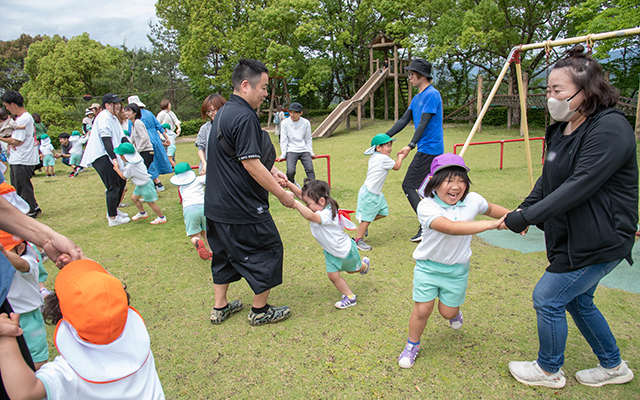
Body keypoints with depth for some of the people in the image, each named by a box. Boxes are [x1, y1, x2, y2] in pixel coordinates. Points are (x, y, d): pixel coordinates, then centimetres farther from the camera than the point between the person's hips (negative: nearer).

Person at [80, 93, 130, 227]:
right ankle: (112, 218, 1)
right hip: (101, 157, -10)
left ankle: (113, 210, 31)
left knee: (121, 181, 15)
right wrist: (114, 158, -30)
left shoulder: (113, 118, 19)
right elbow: (106, 139, -24)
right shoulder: (104, 117, -14)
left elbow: (121, 138, 19)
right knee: (113, 186, -9)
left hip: (109, 156, 10)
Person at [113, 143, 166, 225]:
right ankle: (142, 213, 37)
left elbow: (124, 177, -11)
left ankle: (162, 217, 13)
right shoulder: (137, 160, -4)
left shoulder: (130, 166, -29)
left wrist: (117, 168, -2)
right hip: (141, 184, 10)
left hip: (146, 185, -10)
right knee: (134, 198, 19)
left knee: (150, 202, 1)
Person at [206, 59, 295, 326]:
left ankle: (220, 307, 34)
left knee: (225, 252, 21)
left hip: (217, 204, 10)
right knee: (268, 250, 7)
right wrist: (281, 194, -14)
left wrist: (271, 171, 8)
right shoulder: (244, 117, -20)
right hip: (242, 207, -10)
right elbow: (251, 164, -23)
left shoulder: (224, 113, 13)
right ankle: (260, 310, 21)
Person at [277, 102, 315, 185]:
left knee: (310, 169, -17)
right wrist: (283, 154, -4)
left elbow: (308, 139, 12)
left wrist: (311, 153, 7)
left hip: (304, 150, 2)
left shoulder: (306, 123, 4)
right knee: (290, 171, -20)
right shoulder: (285, 123, 0)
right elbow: (283, 140, 2)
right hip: (291, 150, -2)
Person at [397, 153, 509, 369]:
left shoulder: (472, 200, -11)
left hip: (457, 268, 3)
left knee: (447, 311, 13)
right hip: (428, 265, -3)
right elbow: (451, 228, -42)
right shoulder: (426, 207, -27)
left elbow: (491, 208, 13)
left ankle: (455, 310, 52)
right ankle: (412, 344, 26)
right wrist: (492, 224, -43)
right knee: (422, 309, -3)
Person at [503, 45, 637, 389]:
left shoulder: (610, 129, -22)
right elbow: (548, 180, 10)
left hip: (598, 241, -9)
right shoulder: (562, 130, 7)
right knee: (577, 300, 21)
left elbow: (579, 187, -29)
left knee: (547, 299, 0)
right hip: (574, 237, 9)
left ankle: (549, 370, 25)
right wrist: (524, 208, -4)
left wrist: (527, 217, -28)